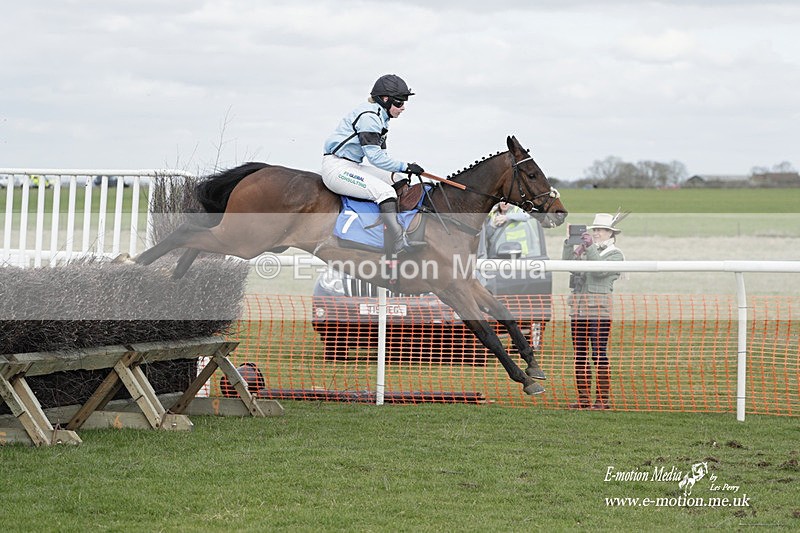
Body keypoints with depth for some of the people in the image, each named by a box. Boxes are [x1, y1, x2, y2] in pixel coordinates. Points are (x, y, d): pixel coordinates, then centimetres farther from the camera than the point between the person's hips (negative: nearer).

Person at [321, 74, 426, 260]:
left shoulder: (379, 117, 15)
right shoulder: (368, 116, -17)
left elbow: (381, 154, 17)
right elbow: (375, 156, -21)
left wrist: (404, 170, 3)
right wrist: (405, 166, -17)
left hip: (351, 166, 11)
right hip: (336, 168, -11)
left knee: (399, 180, 6)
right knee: (384, 191, -25)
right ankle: (397, 243, -32)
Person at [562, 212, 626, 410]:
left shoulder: (615, 254, 2)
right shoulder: (585, 251, 19)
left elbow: (601, 269, -15)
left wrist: (590, 248, -18)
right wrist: (570, 243, -3)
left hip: (599, 309, -6)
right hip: (578, 308, 6)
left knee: (599, 354, -9)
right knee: (580, 354, 6)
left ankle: (603, 399, -7)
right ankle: (584, 398, 10)